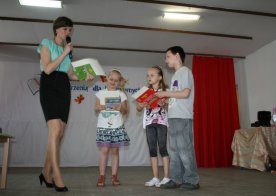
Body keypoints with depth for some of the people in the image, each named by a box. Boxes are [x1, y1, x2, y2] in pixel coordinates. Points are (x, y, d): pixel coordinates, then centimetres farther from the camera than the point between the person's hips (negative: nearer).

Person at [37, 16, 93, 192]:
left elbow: (70, 74, 15)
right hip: (50, 86, -6)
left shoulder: (68, 48, 21)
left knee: (60, 133, 1)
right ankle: (57, 176, -16)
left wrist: (85, 77, -3)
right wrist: (64, 53, -8)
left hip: (64, 88, 6)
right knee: (55, 130, -18)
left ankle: (47, 173, 12)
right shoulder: (46, 43, 5)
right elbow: (48, 69, -9)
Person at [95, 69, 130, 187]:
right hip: (103, 126, 0)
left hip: (117, 126, 0)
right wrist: (99, 107, -11)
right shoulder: (101, 93, 10)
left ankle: (114, 176, 13)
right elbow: (96, 109, 11)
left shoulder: (121, 94, 9)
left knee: (115, 150, 4)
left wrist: (121, 108, -14)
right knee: (104, 150, -5)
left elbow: (125, 111, 8)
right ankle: (102, 176, 4)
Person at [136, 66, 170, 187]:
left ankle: (166, 177, 4)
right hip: (149, 122, 4)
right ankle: (155, 178, 13)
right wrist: (141, 105, -12)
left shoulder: (165, 90, 0)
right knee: (152, 149, 5)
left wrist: (163, 104, -26)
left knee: (162, 148, -4)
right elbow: (138, 108, 10)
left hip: (161, 122, -4)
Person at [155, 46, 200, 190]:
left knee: (184, 149, -5)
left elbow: (185, 93, -16)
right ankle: (177, 179, 15)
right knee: (174, 149, 8)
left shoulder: (185, 71, -3)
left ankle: (192, 180, 5)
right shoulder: (176, 74, 22)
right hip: (173, 116, 9)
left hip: (183, 117, -9)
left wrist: (165, 93, -8)